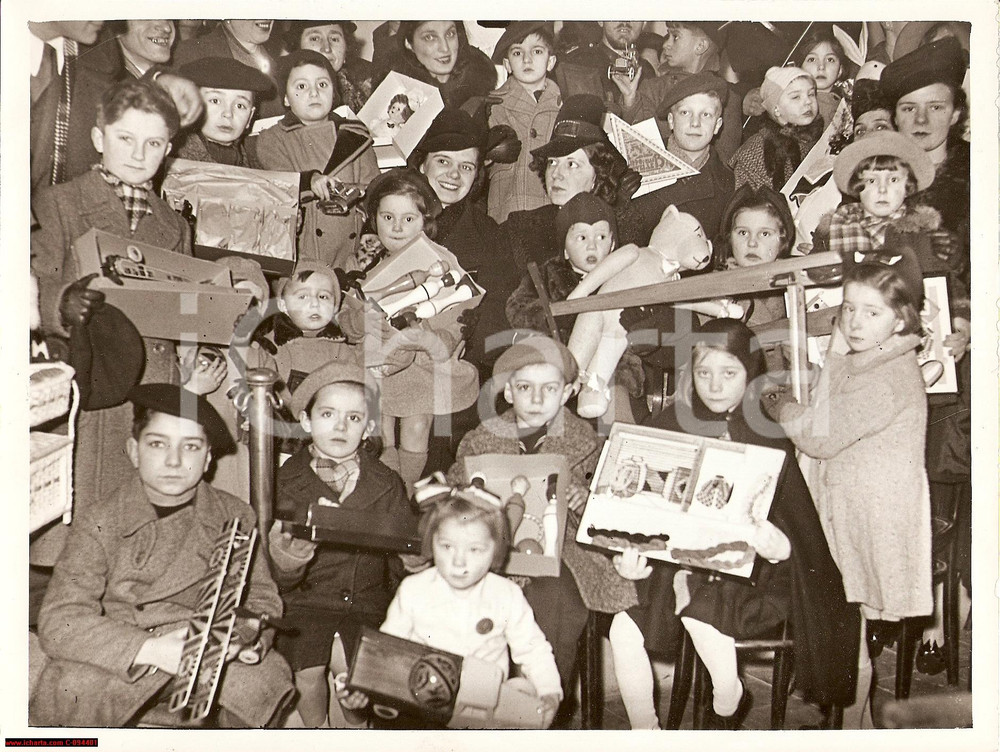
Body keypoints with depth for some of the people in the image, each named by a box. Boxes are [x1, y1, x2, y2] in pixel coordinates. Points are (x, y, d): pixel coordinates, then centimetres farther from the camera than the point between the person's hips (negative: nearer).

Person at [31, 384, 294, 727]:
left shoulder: (235, 517, 4)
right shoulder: (97, 525, -4)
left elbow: (261, 598, 6)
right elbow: (60, 622, -13)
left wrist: (247, 634, -20)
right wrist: (151, 650, -28)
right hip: (120, 666, -1)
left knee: (267, 677, -26)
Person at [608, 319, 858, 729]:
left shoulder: (770, 437, -2)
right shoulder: (668, 426, 4)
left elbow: (794, 522, -3)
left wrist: (778, 546, -27)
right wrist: (632, 556, -13)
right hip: (678, 562, 3)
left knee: (699, 607, -31)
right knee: (624, 628, -17)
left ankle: (727, 703, 0)